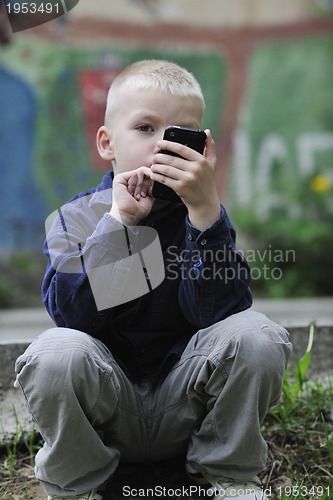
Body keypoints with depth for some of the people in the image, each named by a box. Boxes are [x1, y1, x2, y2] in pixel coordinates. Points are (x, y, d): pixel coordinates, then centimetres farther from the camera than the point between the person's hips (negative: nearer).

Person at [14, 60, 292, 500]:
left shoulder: (204, 216, -3)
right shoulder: (75, 218, -4)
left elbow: (217, 310, -20)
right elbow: (71, 314, -21)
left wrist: (204, 206, -29)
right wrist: (118, 219, -25)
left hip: (184, 400, 1)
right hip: (105, 407, -1)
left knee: (255, 337, -25)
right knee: (56, 353, -31)